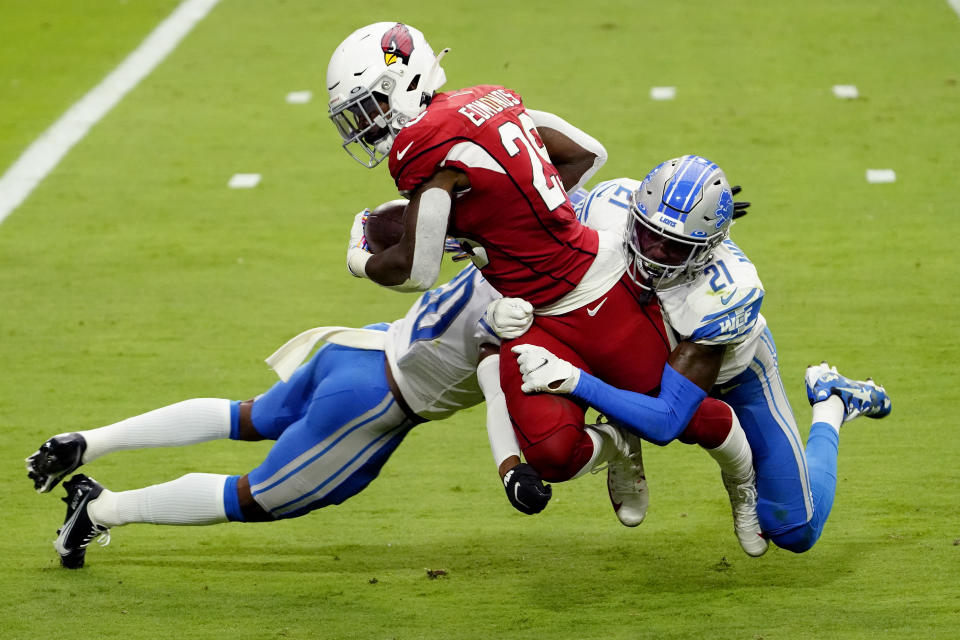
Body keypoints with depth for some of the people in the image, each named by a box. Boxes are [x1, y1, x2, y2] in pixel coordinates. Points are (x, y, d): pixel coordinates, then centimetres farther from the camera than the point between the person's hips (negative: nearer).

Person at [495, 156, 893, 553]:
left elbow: (668, 422, -46)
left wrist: (574, 382, -59)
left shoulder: (728, 292, -46)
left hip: (732, 368, -4)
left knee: (796, 532, 3)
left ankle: (830, 406, 29)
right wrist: (513, 306, -37)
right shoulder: (610, 205, -37)